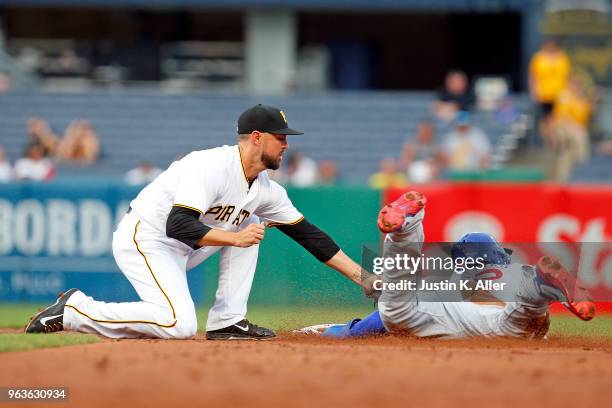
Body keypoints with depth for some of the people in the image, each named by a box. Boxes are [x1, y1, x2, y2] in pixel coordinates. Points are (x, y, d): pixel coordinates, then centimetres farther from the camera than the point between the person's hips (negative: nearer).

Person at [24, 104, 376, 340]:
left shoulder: (266, 190, 6)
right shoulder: (212, 167, -21)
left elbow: (307, 234, 9)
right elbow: (178, 226, -30)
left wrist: (361, 276, 7)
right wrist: (234, 238, -32)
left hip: (178, 250, 9)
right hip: (143, 240, -9)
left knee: (250, 224, 9)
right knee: (179, 326, -26)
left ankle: (228, 322, 6)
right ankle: (73, 311, -14)